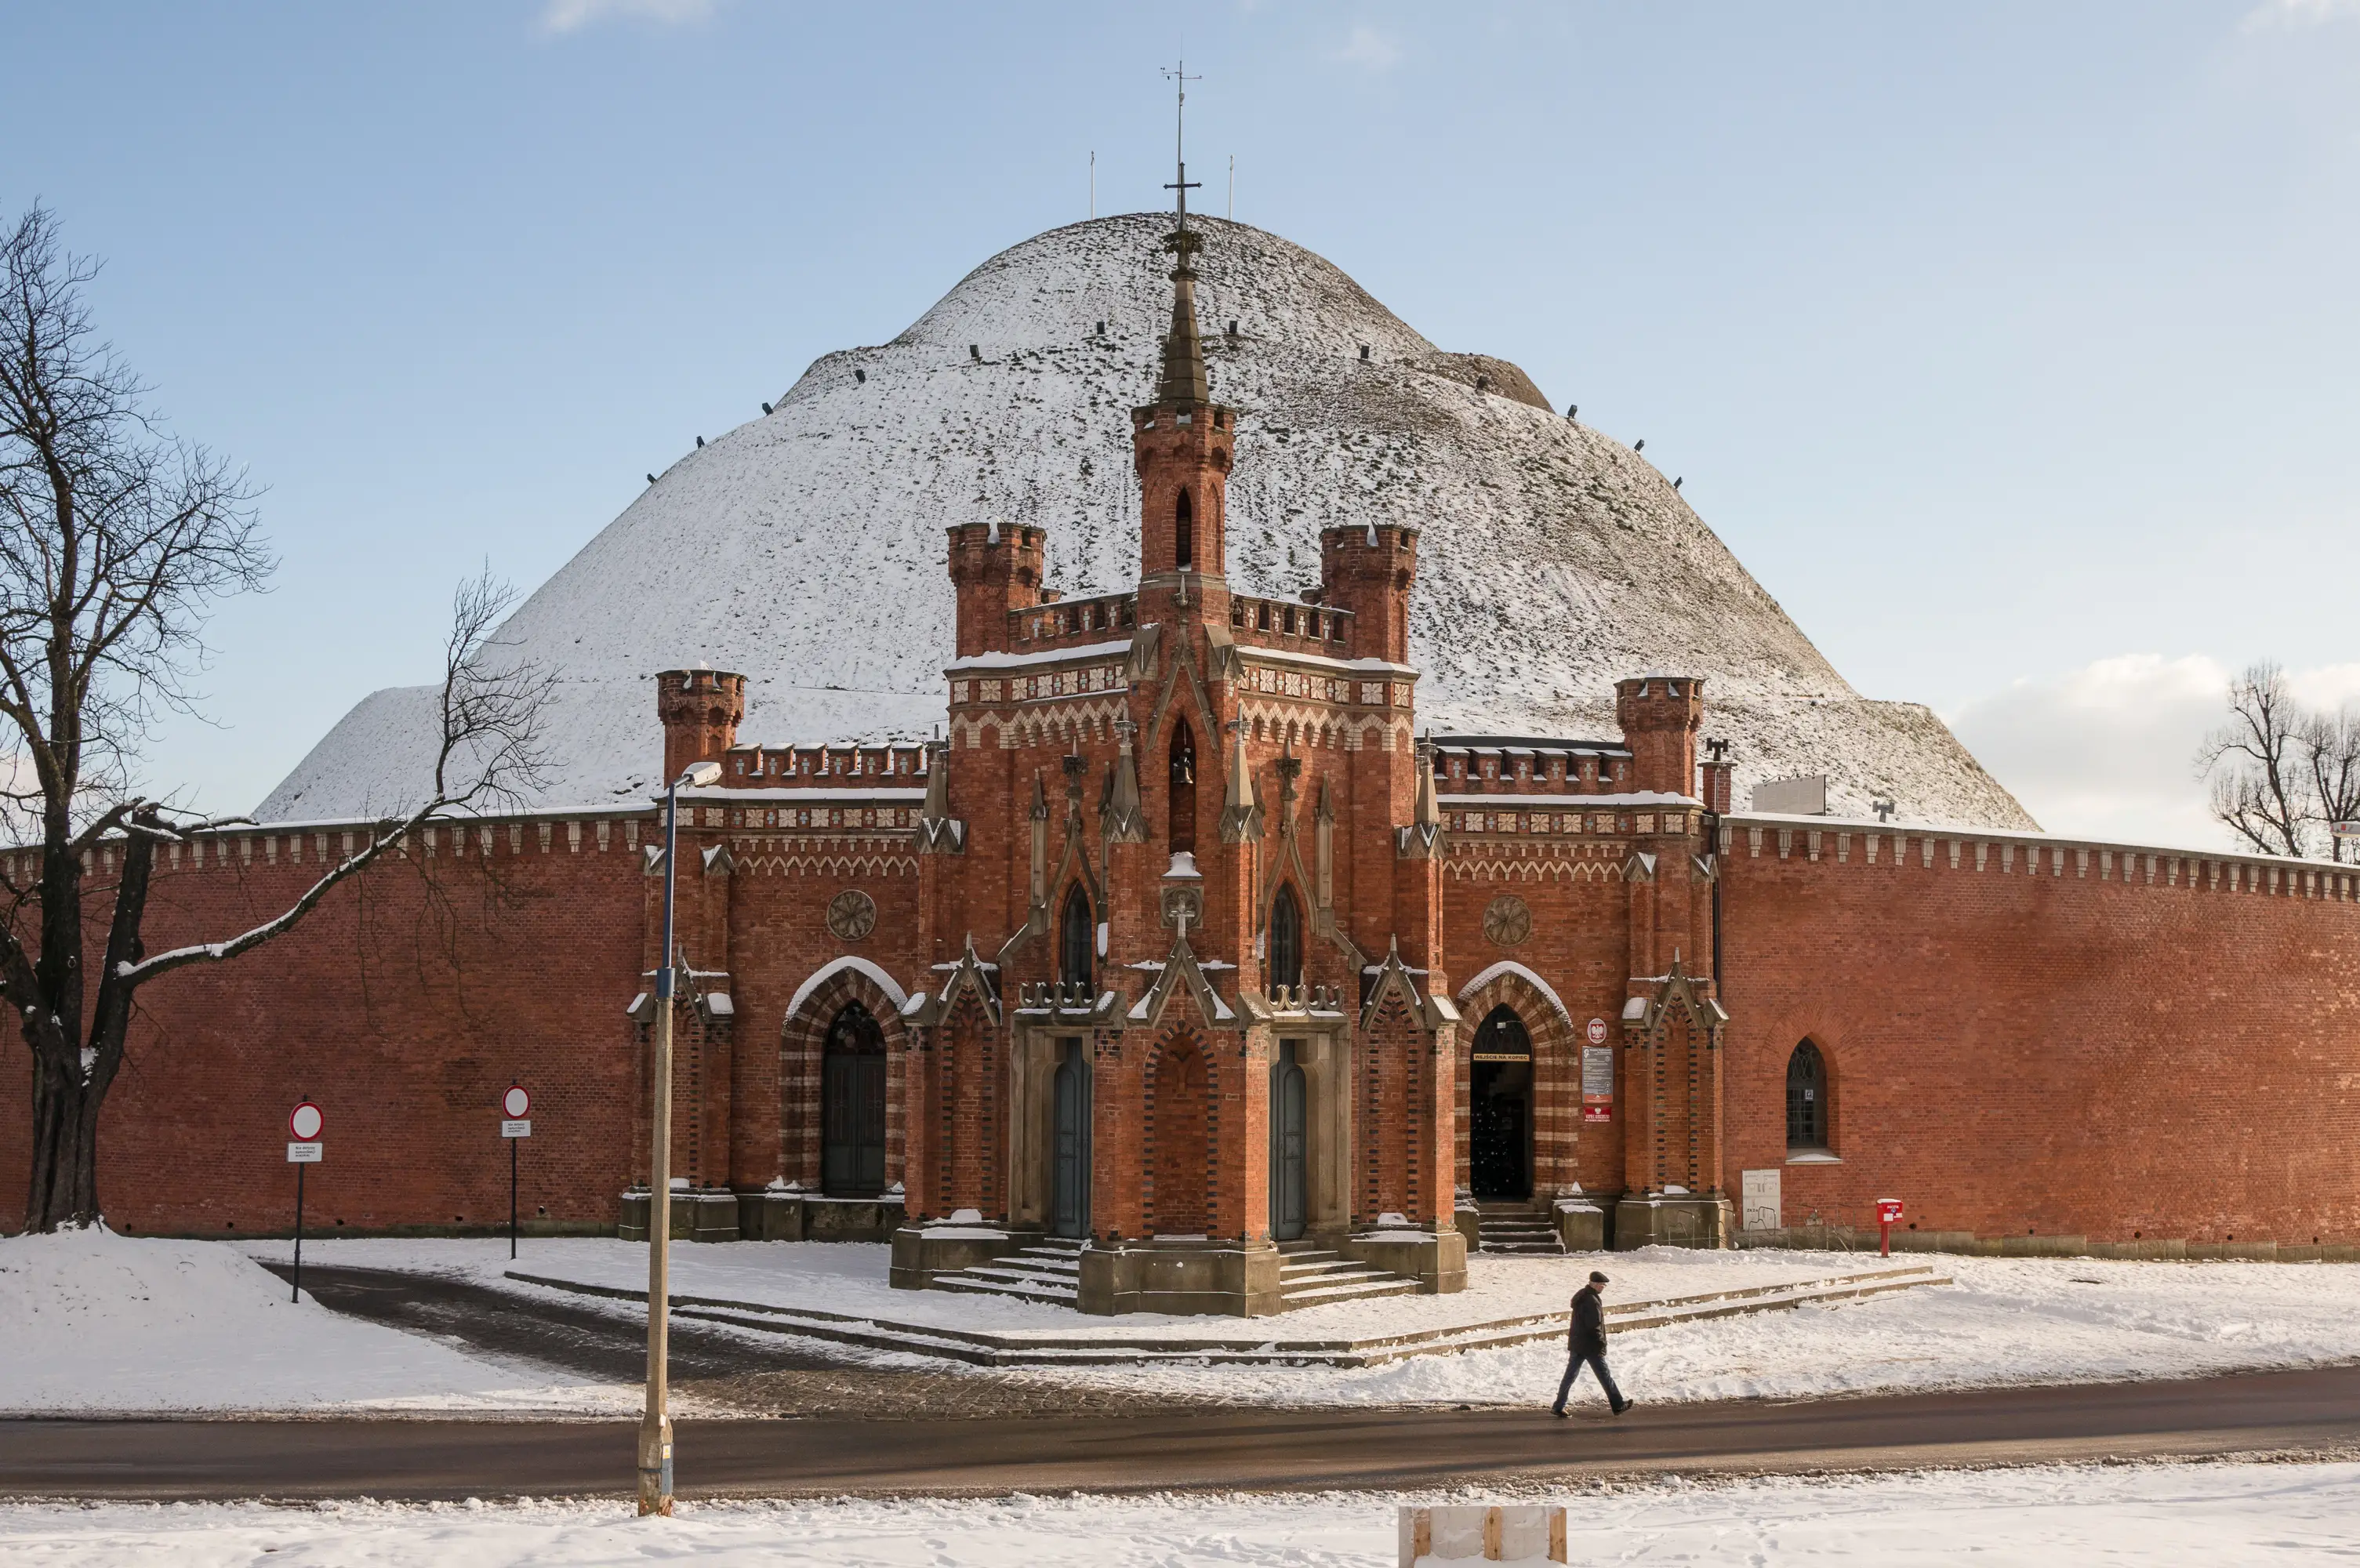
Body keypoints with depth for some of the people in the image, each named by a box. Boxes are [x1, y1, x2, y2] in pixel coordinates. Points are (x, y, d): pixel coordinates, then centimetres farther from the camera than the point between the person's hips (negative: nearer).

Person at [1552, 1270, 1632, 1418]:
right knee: (1605, 1376, 4)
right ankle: (1618, 1405, 15)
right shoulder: (1592, 1302, -21)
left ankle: (1558, 1407, 6)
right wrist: (1602, 1343, -10)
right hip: (1591, 1346, -9)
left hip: (1576, 1344, 9)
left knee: (1570, 1375, 9)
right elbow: (1594, 1326, -25)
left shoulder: (1580, 1296, 9)